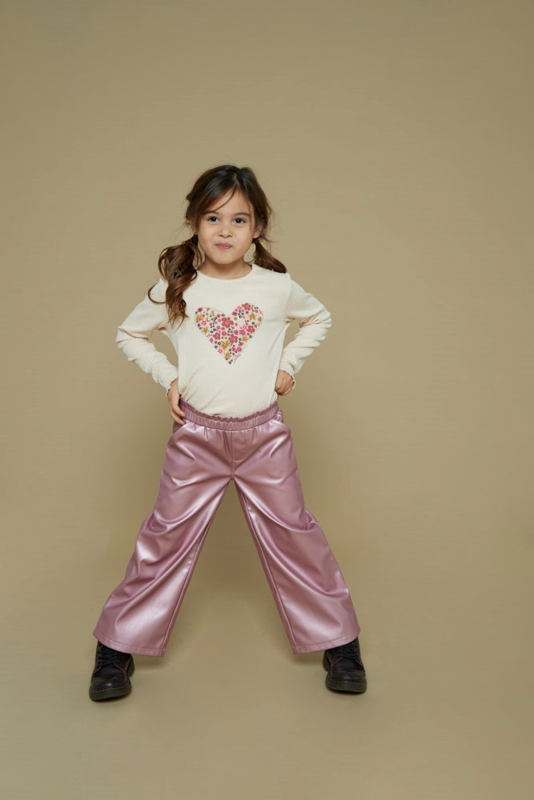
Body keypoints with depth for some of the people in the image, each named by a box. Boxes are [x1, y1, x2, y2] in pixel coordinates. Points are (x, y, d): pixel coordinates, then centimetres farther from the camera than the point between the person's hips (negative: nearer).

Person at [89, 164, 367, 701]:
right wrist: (167, 377, -2)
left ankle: (339, 645, 24)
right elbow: (129, 335, 11)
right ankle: (117, 648, 24)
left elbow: (319, 318, 17)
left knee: (294, 537, 8)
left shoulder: (277, 287, -2)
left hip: (265, 436, 0)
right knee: (165, 540, 6)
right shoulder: (175, 289, -3)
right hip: (196, 437, 0)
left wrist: (288, 364, 4)